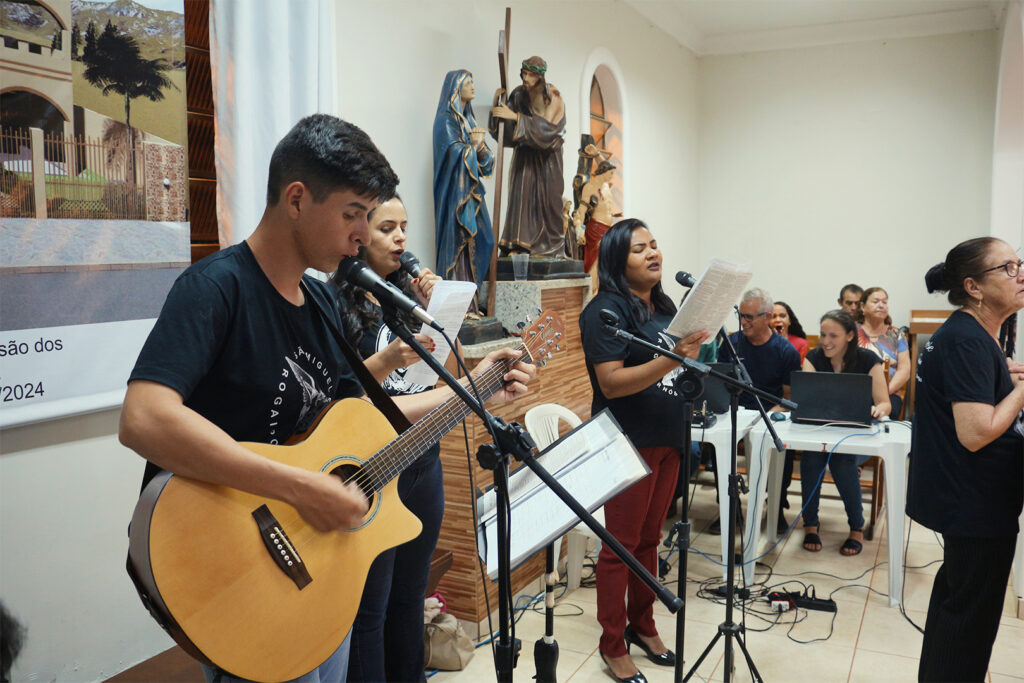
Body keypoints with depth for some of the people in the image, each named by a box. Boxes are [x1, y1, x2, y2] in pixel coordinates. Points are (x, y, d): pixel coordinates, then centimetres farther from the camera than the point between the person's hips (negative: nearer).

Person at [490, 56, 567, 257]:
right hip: (525, 154, 3)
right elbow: (505, 126, 0)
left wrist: (515, 116, -31)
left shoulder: (553, 97, -12)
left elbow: (546, 126, -25)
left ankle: (551, 245, 7)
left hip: (547, 155, -3)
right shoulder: (519, 94, -1)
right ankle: (520, 244, -9)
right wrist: (497, 104, -17)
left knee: (548, 198, -2)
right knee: (522, 194, -8)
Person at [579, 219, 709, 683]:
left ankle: (642, 625, 33)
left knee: (649, 538, 17)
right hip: (629, 443, -7)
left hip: (667, 439, 8)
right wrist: (672, 358, -29)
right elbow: (612, 382, -22)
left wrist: (692, 352, 4)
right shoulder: (606, 311, -13)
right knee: (621, 545, 2)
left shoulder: (664, 306, 12)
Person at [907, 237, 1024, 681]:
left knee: (955, 596, 22)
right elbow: (975, 433, -28)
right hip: (978, 505, -11)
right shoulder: (968, 342, -22)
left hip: (960, 499, 11)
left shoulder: (968, 334, 9)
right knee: (973, 614, 2)